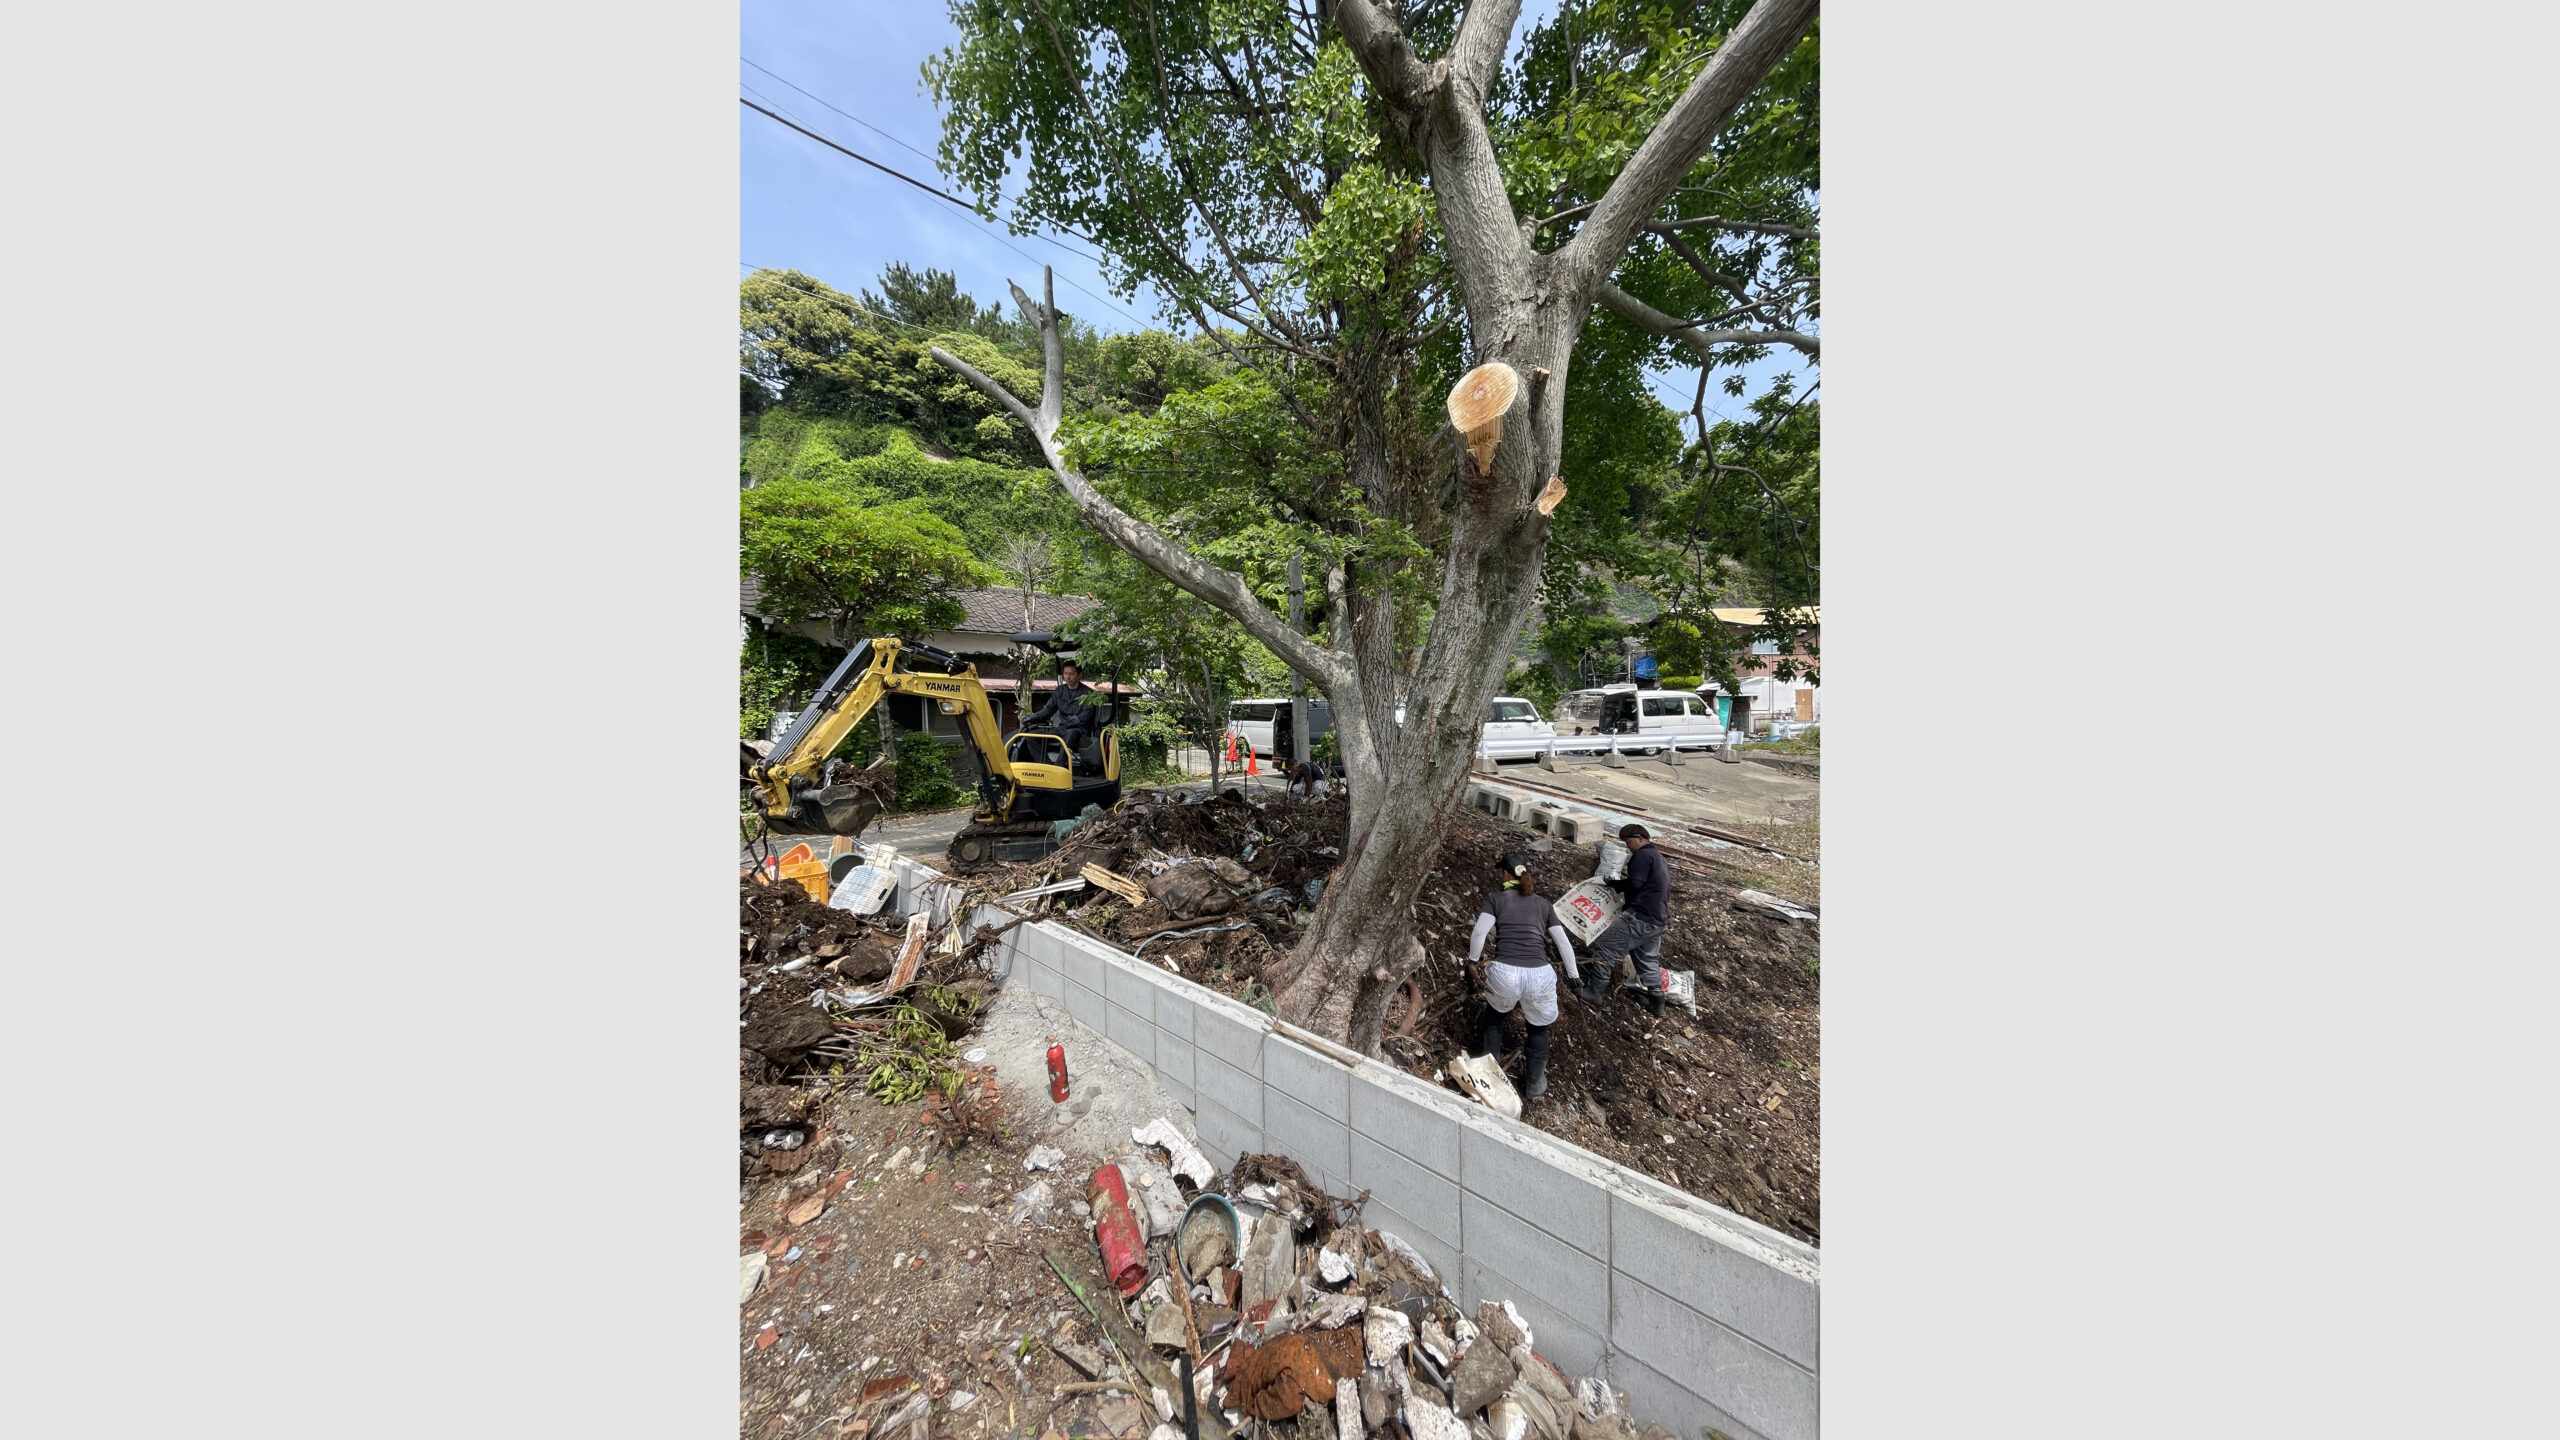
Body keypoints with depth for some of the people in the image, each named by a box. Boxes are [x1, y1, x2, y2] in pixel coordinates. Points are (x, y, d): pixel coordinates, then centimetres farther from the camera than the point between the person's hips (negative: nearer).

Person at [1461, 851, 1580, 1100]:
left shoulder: (1495, 898, 10)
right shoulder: (1543, 903, 17)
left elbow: (1480, 933, -2)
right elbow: (1564, 942, 17)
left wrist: (1472, 960, 14)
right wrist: (1573, 974, 30)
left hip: (1504, 973, -1)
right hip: (1539, 976, 2)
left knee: (1495, 1015, 32)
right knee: (1538, 1027, 31)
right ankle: (1535, 1084, 38)